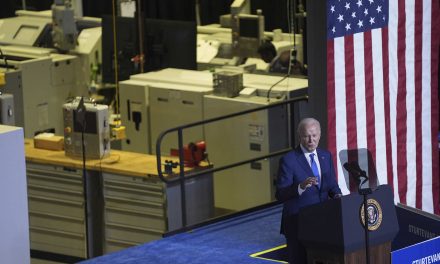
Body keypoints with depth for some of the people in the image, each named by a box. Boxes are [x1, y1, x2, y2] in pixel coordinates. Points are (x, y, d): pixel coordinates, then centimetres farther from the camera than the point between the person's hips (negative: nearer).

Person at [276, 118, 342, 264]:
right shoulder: (288, 160, -11)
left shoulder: (326, 156, 7)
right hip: (297, 223, -5)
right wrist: (301, 186, -33)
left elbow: (332, 185, 13)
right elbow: (280, 195, -16)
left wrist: (337, 195, -10)